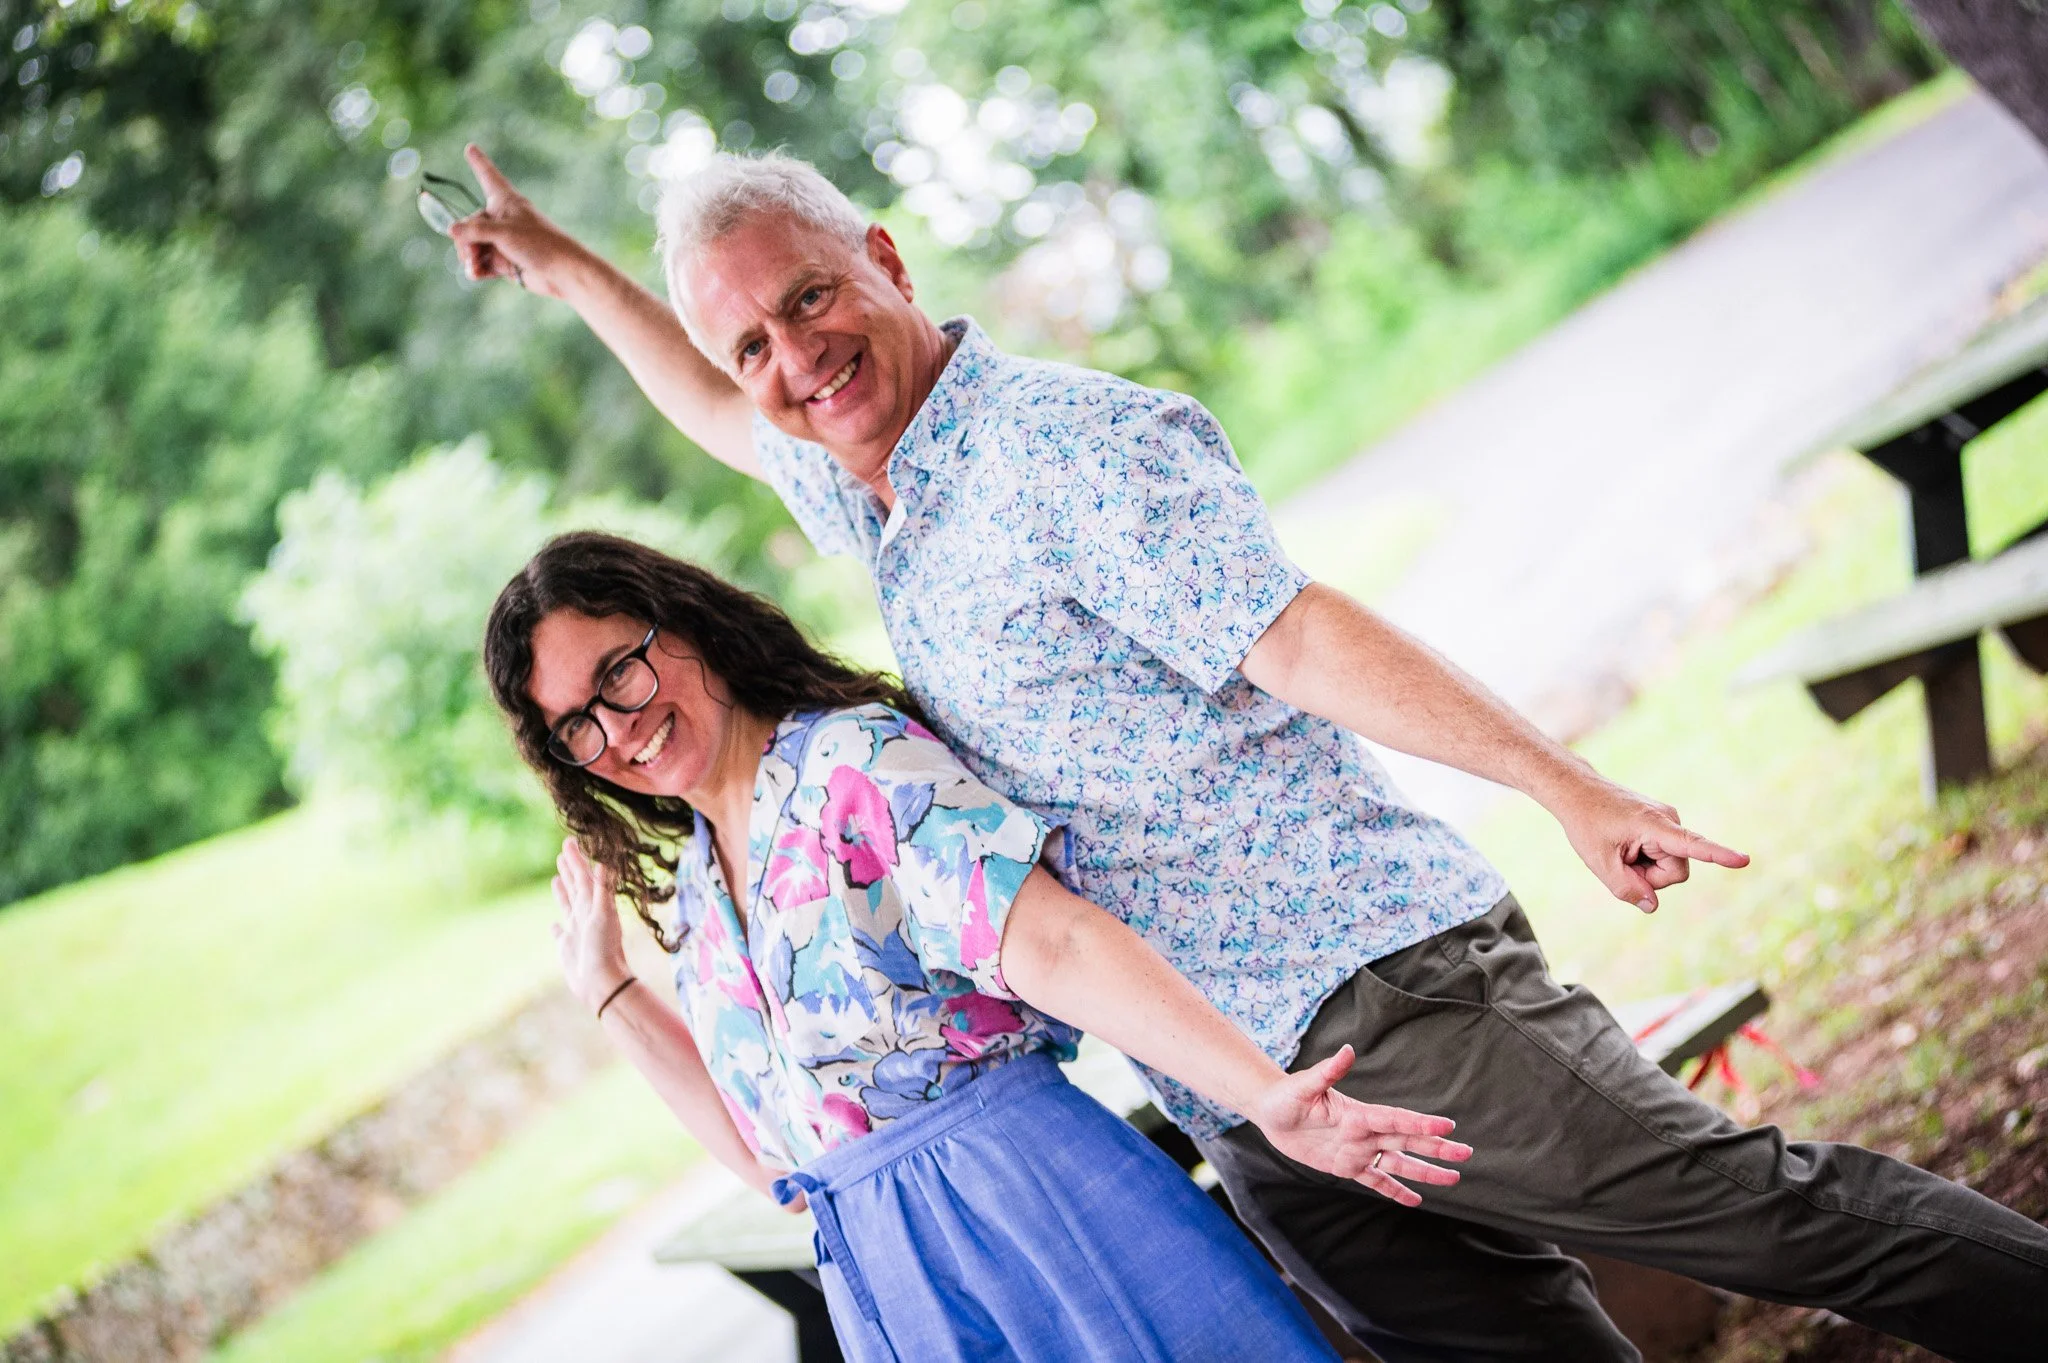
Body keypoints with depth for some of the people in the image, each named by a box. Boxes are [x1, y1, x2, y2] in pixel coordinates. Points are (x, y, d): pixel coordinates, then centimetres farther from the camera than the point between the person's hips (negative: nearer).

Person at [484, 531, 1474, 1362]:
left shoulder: (853, 756, -5)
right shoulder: (695, 908, 15)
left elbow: (1051, 943, -18)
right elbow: (770, 1158, 15)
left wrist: (1266, 1094, -28)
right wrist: (610, 995, 17)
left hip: (1025, 1186, -6)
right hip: (884, 1278, 6)